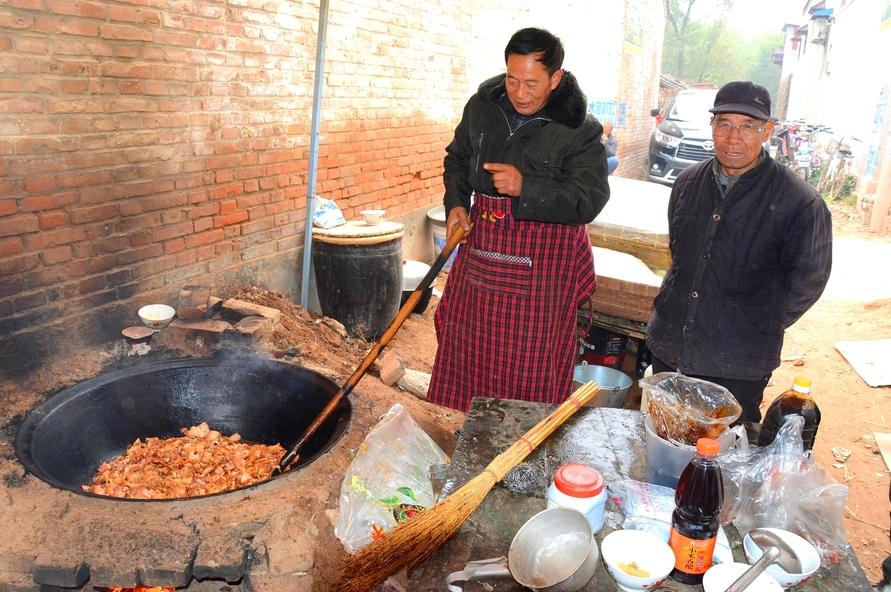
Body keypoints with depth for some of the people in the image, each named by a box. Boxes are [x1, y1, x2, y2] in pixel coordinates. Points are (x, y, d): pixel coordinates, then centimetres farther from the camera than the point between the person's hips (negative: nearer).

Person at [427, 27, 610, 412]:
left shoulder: (579, 130, -12)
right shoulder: (482, 106, 3)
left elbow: (590, 200, -18)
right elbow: (457, 158, 19)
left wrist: (525, 187, -28)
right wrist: (456, 203, 2)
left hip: (544, 257, -5)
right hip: (481, 244, 6)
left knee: (530, 363, 0)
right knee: (464, 343, 15)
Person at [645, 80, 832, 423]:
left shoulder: (800, 203, -13)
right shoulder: (689, 182, 3)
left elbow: (806, 282, -3)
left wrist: (757, 329, 3)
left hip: (738, 368, -5)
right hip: (668, 347, 5)